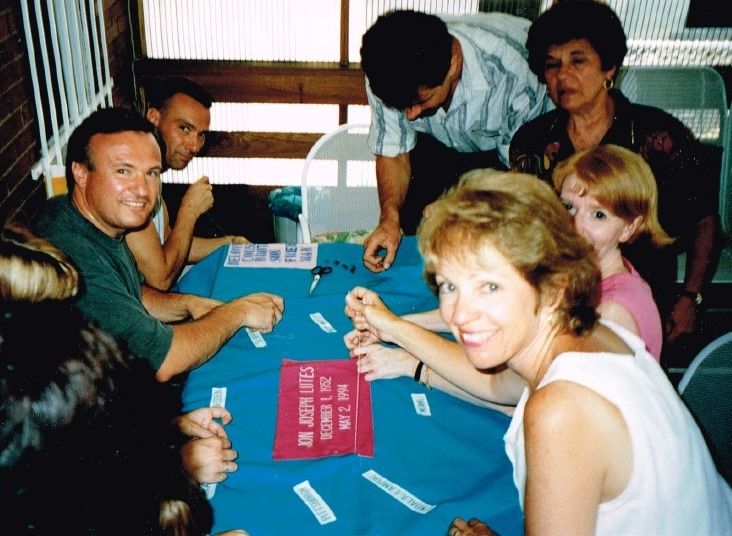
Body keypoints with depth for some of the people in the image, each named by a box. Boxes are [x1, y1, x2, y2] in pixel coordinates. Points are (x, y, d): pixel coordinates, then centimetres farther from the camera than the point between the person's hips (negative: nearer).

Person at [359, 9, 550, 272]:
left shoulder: (513, 69, -39)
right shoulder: (388, 73, -27)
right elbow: (393, 152, -15)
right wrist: (390, 218, -32)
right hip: (439, 146, 3)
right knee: (416, 227, -11)